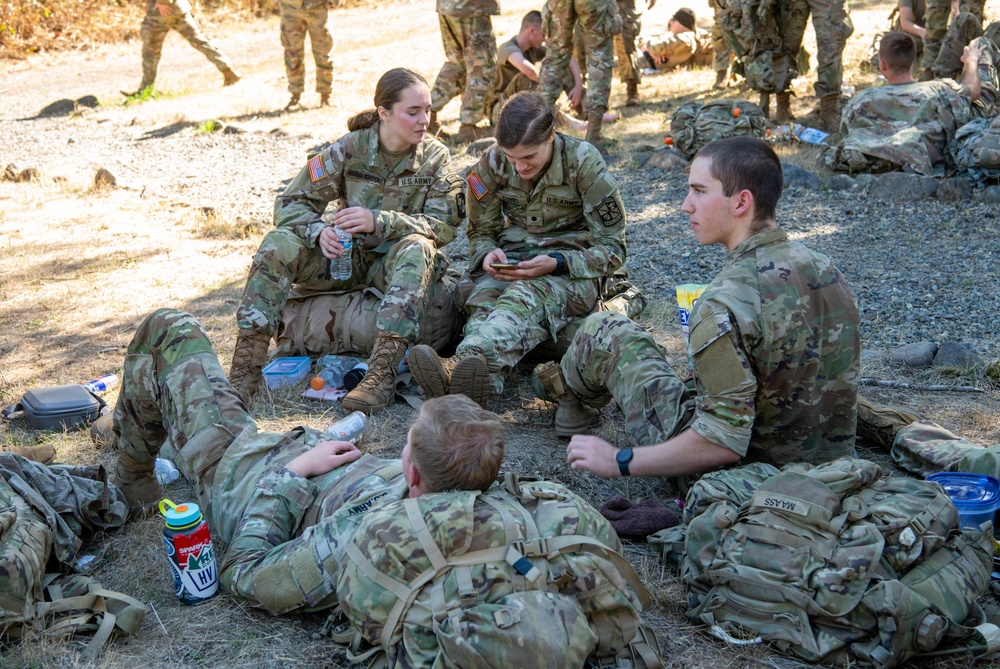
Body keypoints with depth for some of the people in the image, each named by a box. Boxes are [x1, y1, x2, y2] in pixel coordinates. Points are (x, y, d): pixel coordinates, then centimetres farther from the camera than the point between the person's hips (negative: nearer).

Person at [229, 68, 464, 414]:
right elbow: (291, 202, -4)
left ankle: (382, 374, -47)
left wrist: (378, 221, -28)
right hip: (346, 256, 2)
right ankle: (244, 369, -30)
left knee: (418, 247, -36)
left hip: (395, 262, -1)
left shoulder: (435, 156, -6)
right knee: (279, 243, -23)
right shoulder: (351, 148, -6)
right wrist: (319, 231, -27)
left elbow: (445, 225, -15)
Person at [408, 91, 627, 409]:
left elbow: (612, 250, -6)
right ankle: (477, 380, -65)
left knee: (526, 295, -40)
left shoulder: (584, 164, -9)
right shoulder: (492, 165, 1)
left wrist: (555, 263, -23)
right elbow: (481, 232, 14)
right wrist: (487, 254, -12)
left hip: (572, 272, -4)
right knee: (485, 300, -34)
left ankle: (463, 362, -69)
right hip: (511, 263, 4)